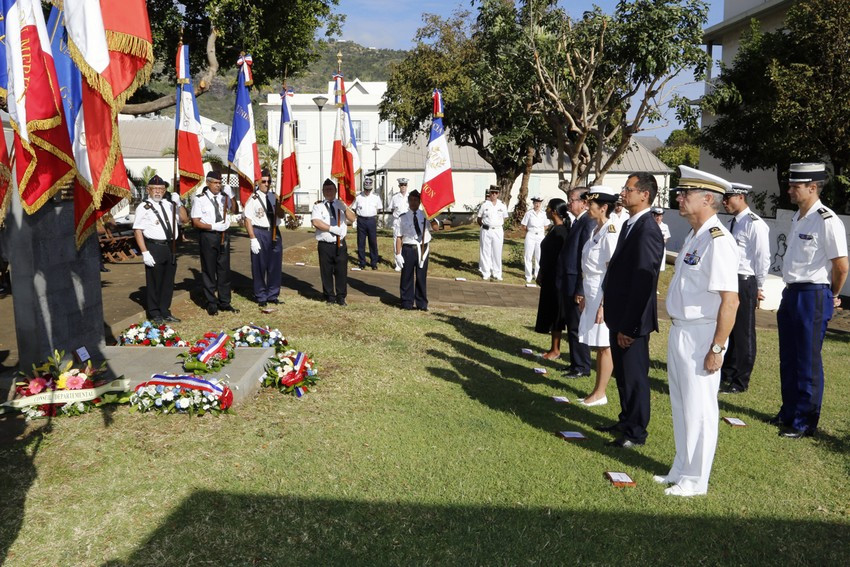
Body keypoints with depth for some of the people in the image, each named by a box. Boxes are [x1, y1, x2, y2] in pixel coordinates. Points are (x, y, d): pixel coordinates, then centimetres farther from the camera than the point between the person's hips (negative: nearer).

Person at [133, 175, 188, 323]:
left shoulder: (168, 204, 14)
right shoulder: (144, 207, -4)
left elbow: (184, 220, 14)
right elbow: (137, 230, -9)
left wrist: (179, 204, -2)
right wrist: (144, 252, -15)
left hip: (170, 247, 6)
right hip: (154, 248, -6)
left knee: (168, 282, 12)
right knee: (154, 282, 3)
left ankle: (165, 312, 24)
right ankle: (154, 314, 17)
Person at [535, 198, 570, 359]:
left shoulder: (559, 232, -19)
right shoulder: (555, 229, 10)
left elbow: (557, 258, -21)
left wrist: (542, 275, -17)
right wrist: (541, 274, 16)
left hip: (555, 278, -9)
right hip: (550, 277, 9)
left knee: (554, 312, 0)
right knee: (550, 312, 14)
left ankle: (555, 350, 10)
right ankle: (554, 347, 23)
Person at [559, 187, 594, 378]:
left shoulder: (588, 223, -17)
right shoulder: (578, 222, 13)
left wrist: (581, 290, -21)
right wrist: (565, 284, 16)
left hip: (577, 285, -9)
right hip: (568, 283, 9)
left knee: (577, 327, 1)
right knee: (572, 325, 17)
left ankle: (582, 367, 13)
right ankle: (575, 363, 28)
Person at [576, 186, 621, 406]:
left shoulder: (611, 232, -16)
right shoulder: (596, 230, 11)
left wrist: (603, 305, -19)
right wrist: (585, 297, 18)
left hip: (604, 296, -9)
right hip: (592, 294, 9)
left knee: (603, 346, 1)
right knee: (598, 345, 14)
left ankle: (600, 394, 11)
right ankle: (597, 391, 23)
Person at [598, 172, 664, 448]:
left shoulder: (648, 230, -20)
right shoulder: (629, 225, 11)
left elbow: (643, 282, -23)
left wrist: (629, 326, -21)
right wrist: (616, 320, 14)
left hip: (632, 320, -9)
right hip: (619, 315, 9)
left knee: (634, 376, 5)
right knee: (622, 373, 20)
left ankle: (636, 432, 19)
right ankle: (626, 419, 36)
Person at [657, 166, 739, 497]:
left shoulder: (718, 240, -19)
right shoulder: (693, 236, 11)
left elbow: (730, 300, -22)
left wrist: (717, 348, -21)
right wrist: (678, 332, 14)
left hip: (701, 337, -9)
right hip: (680, 333, 9)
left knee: (699, 410, 5)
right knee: (681, 406, 20)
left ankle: (695, 480, 20)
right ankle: (681, 469, 36)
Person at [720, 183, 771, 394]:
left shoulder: (754, 224, -14)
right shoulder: (734, 222, 13)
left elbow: (763, 257, -13)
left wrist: (758, 287, -8)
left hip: (744, 283, -8)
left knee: (743, 333, 3)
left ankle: (740, 382, 15)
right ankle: (726, 374, 31)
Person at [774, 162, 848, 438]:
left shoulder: (827, 221, -17)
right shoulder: (797, 218, 10)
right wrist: (791, 290, 14)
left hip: (812, 296, -9)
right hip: (791, 293, 9)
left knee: (807, 363, 2)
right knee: (788, 359, 17)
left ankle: (805, 421, 16)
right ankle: (788, 413, 31)